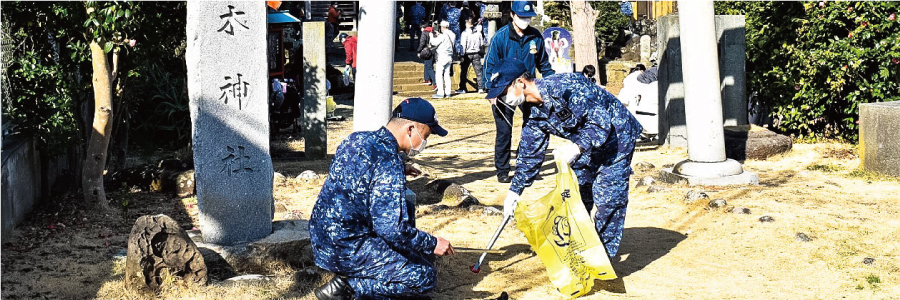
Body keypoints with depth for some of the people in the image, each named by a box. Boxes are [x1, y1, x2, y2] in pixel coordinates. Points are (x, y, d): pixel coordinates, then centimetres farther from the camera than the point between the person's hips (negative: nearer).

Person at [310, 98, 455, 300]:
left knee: (406, 207, 21)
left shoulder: (357, 139, 5)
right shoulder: (389, 162, -21)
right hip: (345, 251, -9)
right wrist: (432, 244, -10)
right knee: (425, 276, -6)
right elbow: (392, 229, -25)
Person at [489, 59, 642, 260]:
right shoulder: (535, 113, -3)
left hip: (617, 135, -9)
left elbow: (600, 120, -32)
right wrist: (515, 191, 8)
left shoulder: (562, 86, -30)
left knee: (608, 198, -11)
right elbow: (530, 154, 8)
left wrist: (577, 147, -45)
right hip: (588, 145, 9)